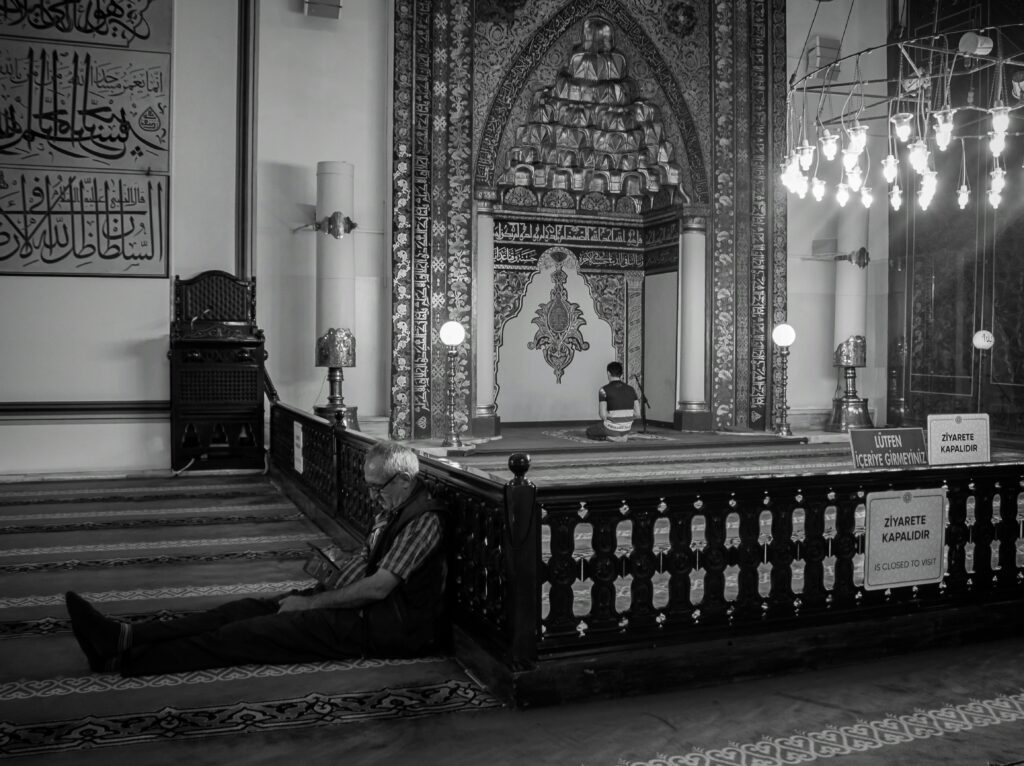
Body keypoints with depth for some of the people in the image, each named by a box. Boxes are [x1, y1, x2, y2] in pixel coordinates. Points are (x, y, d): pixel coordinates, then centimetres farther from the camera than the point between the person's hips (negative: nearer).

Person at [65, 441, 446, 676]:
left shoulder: (423, 520, -18)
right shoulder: (390, 510, 12)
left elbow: (378, 588, -20)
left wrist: (312, 602, -13)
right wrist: (321, 591, 1)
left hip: (388, 623, -9)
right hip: (359, 602, 9)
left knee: (256, 630, -16)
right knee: (251, 608, -5)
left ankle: (125, 660, -15)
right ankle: (125, 637, -10)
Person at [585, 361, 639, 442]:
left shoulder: (604, 390, -12)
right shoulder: (631, 389, 1)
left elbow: (603, 415, -18)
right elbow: (637, 414, 0)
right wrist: (625, 420, 15)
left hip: (612, 429, -7)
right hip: (627, 430, 7)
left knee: (589, 431, 22)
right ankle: (622, 436, 16)